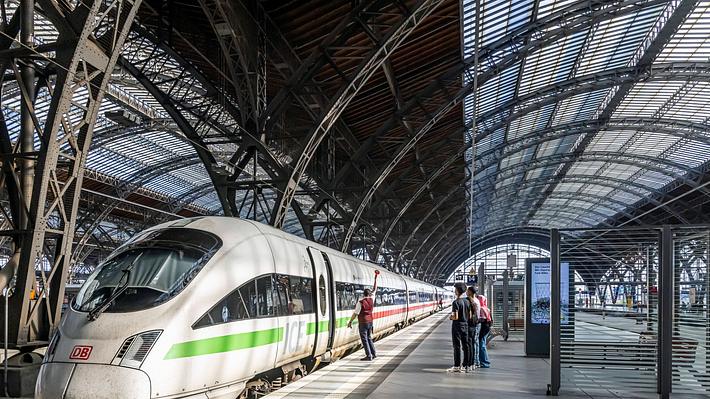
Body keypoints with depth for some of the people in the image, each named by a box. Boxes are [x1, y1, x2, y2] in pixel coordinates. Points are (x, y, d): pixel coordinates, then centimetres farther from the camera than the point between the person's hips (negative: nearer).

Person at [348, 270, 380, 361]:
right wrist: (375, 278, 18)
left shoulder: (360, 302, -15)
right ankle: (373, 353, 19)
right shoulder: (371, 300, 0)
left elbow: (356, 313, -16)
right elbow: (374, 290, 12)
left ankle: (369, 356, -2)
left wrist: (350, 322, -9)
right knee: (369, 338, 18)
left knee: (364, 339, -1)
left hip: (363, 322, -6)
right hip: (370, 321, 6)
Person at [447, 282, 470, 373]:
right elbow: (470, 315, 8)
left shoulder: (456, 302, -16)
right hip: (465, 325, 7)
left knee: (457, 346, -2)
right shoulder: (467, 301, 6)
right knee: (466, 346, 8)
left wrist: (450, 317, -1)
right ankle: (465, 366, 13)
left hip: (457, 326, -7)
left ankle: (457, 366, 0)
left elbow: (455, 317, -21)